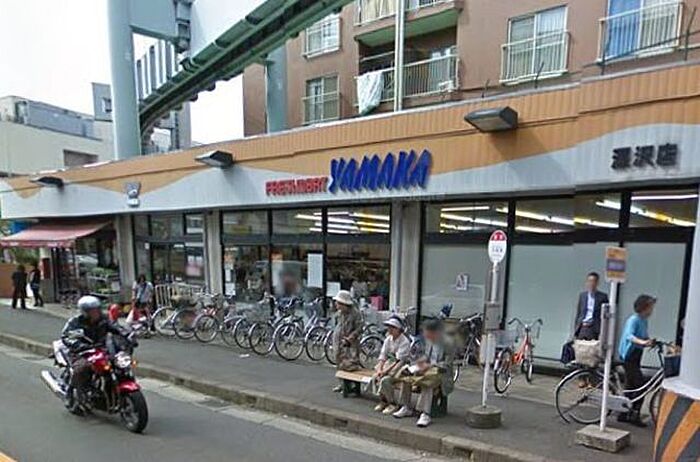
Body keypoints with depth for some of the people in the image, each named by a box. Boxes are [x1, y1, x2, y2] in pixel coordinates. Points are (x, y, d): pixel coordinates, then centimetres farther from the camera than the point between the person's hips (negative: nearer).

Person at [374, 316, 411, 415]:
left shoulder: (404, 341, -16)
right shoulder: (388, 339, 4)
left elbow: (399, 360, -21)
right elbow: (383, 355, 2)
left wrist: (385, 371, -26)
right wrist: (379, 369, -14)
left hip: (401, 366, -6)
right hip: (390, 363, 6)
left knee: (385, 380, -27)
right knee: (378, 376, -22)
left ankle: (393, 404, -6)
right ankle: (383, 401, -1)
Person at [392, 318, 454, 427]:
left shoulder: (447, 345, -16)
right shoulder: (429, 341, 7)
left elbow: (447, 364, -18)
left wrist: (430, 366, -24)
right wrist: (423, 359, -3)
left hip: (441, 372, -7)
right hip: (428, 367, 7)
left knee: (427, 383, -38)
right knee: (406, 376, -13)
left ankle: (425, 414, -34)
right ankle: (406, 408, -2)